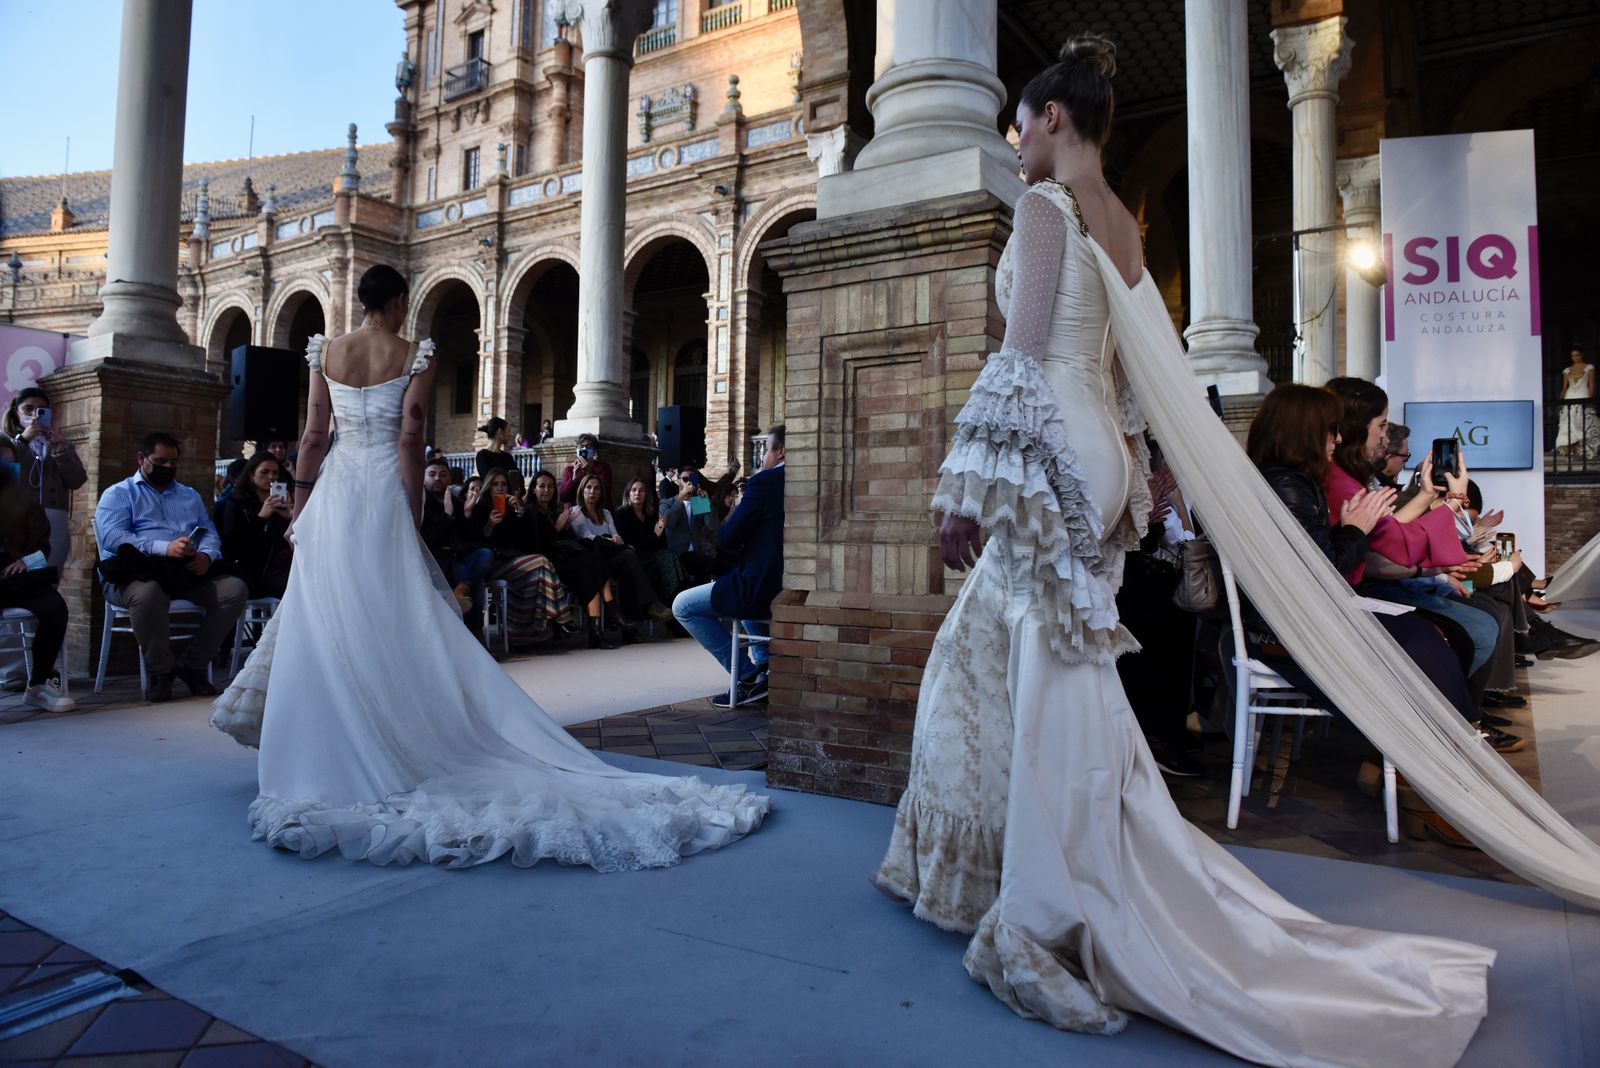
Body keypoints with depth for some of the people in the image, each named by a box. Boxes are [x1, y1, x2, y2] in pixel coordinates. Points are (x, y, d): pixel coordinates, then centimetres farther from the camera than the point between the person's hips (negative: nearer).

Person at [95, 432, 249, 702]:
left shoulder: (190, 496, 28)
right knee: (148, 593, -40)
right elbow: (110, 536, -8)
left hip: (188, 572, 5)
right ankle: (160, 672, -16)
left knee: (235, 588, -22)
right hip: (142, 572, -4)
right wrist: (164, 548, -21)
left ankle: (192, 665, -9)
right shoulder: (118, 494, 11)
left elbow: (209, 532, 16)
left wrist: (206, 555, -9)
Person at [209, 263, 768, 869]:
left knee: (327, 616, 8)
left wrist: (301, 500, 14)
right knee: (394, 621, 4)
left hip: (333, 494, 3)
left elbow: (313, 438, 4)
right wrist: (413, 518, -7)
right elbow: (409, 441, -10)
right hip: (384, 496, -3)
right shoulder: (414, 358, -4)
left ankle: (324, 752, 13)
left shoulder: (325, 353, 6)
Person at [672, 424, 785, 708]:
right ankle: (766, 664, 29)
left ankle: (748, 676, 2)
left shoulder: (764, 482, -14)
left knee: (682, 606, 6)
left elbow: (727, 539, -13)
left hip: (764, 590, -9)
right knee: (745, 589, 39)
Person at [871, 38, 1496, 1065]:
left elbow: (1023, 355, -16)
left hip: (1050, 456, -9)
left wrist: (966, 487, -16)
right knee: (985, 655, 15)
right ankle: (986, 874, 29)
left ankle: (1055, 925, 3)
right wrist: (1120, 477, 23)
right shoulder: (1119, 220, 18)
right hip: (1092, 451, 9)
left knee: (1052, 686, -7)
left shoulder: (1047, 201, -7)